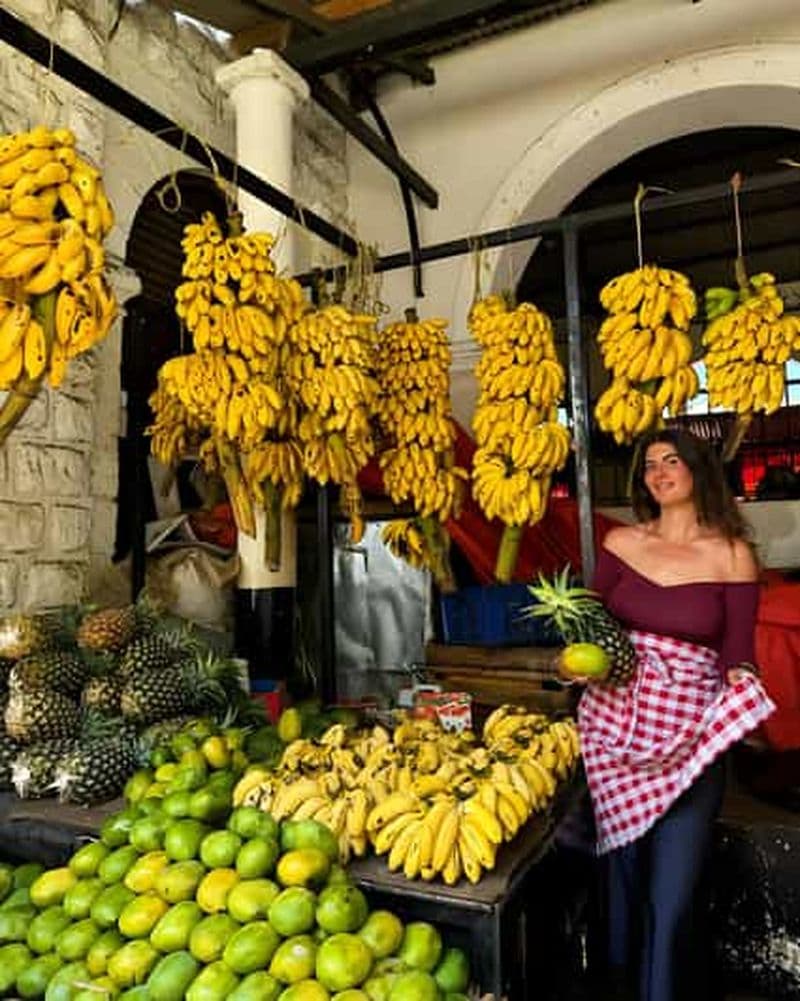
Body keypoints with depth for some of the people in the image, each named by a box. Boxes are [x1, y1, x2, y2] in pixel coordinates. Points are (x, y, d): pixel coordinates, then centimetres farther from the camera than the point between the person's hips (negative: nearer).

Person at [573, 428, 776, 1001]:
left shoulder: (733, 554, -3)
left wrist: (740, 677, -23)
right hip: (615, 724, 3)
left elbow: (738, 649, -2)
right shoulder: (621, 542, 4)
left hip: (690, 736, -2)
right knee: (624, 870, 16)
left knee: (672, 894, -1)